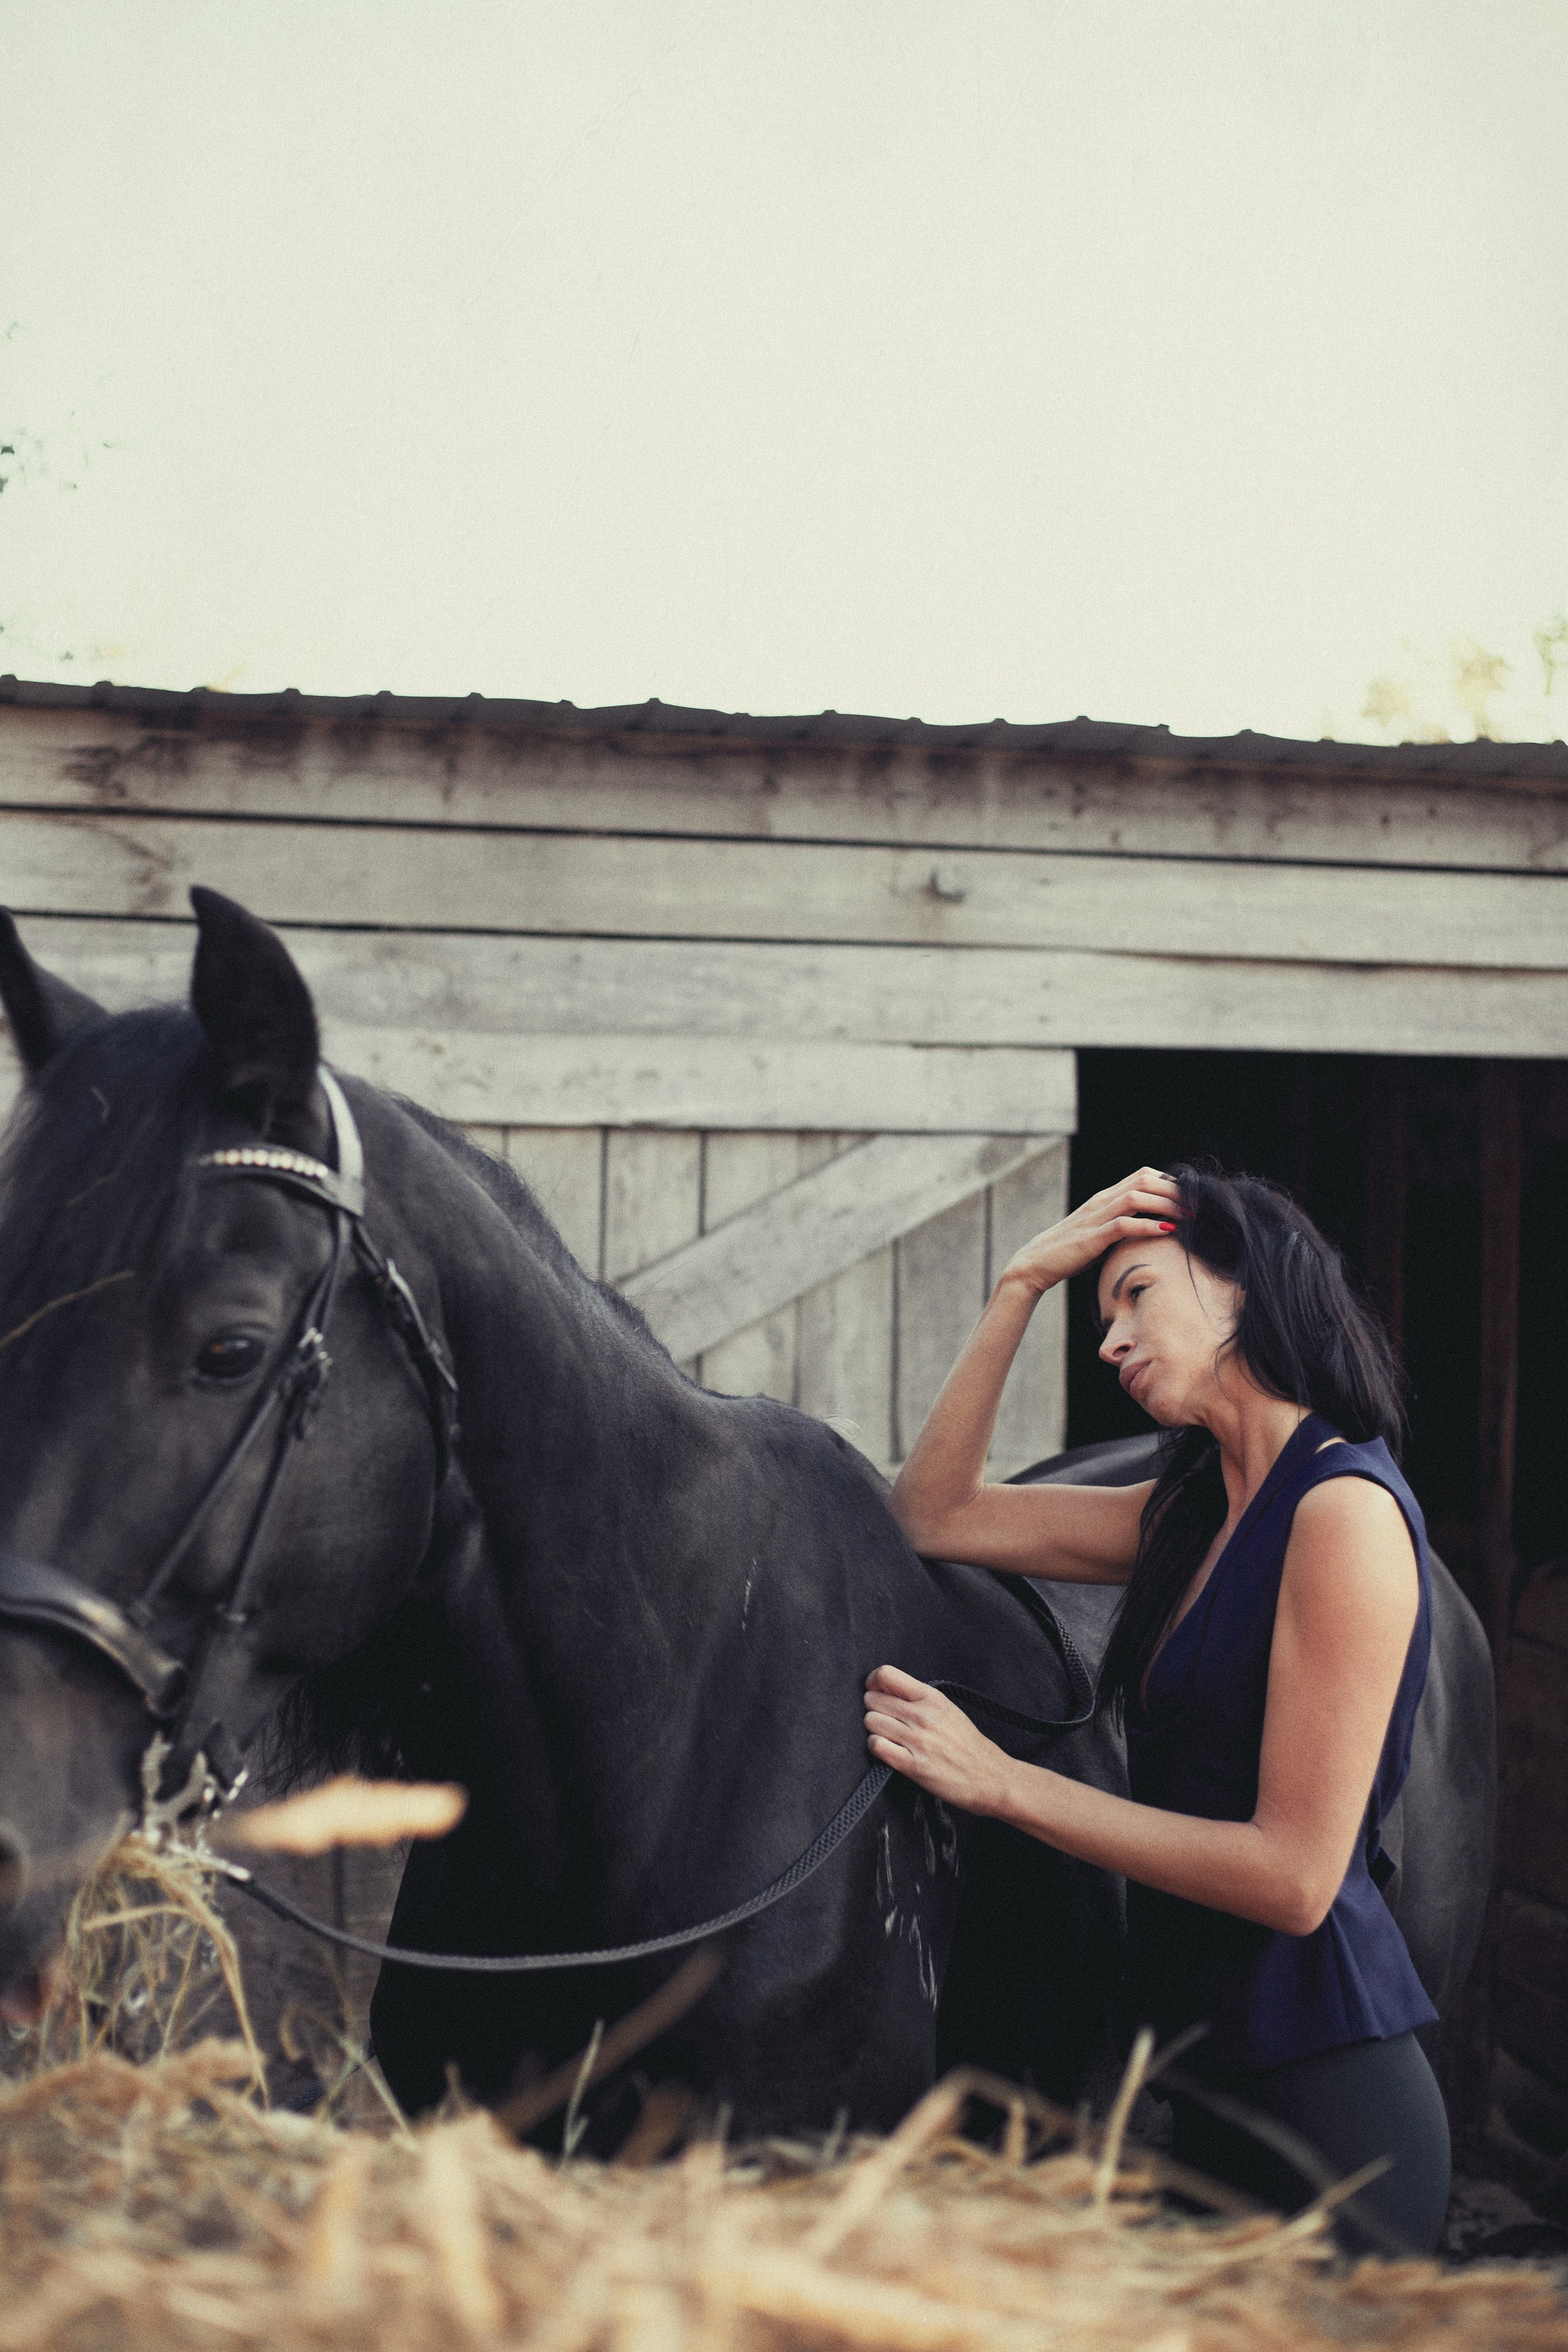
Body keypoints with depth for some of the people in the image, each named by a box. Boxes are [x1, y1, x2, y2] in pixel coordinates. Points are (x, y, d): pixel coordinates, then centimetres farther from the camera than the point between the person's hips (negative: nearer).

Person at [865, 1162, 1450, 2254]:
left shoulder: (1347, 1509, -16)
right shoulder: (1196, 1516, 10)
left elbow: (1294, 1877, -20)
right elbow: (935, 1515, 16)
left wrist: (1002, 1782, -16)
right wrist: (1021, 1286, 9)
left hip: (1322, 2099, -8)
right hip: (1217, 2088, 8)